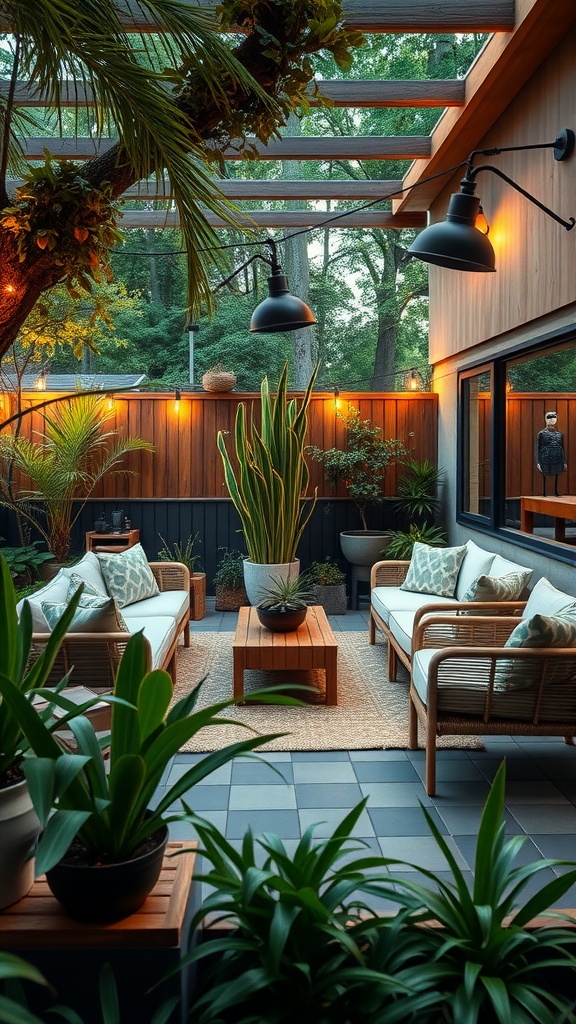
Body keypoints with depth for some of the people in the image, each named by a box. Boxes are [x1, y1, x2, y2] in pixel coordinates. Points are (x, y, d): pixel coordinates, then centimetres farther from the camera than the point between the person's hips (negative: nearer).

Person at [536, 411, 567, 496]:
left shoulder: (559, 434, 10)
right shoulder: (541, 433, 0)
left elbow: (562, 448, 14)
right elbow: (537, 448, -2)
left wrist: (564, 462, 9)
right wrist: (538, 462, -10)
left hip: (557, 460, 3)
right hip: (545, 460, -3)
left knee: (556, 475, 8)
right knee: (544, 476, -2)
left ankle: (556, 491, 18)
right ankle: (544, 493, 6)